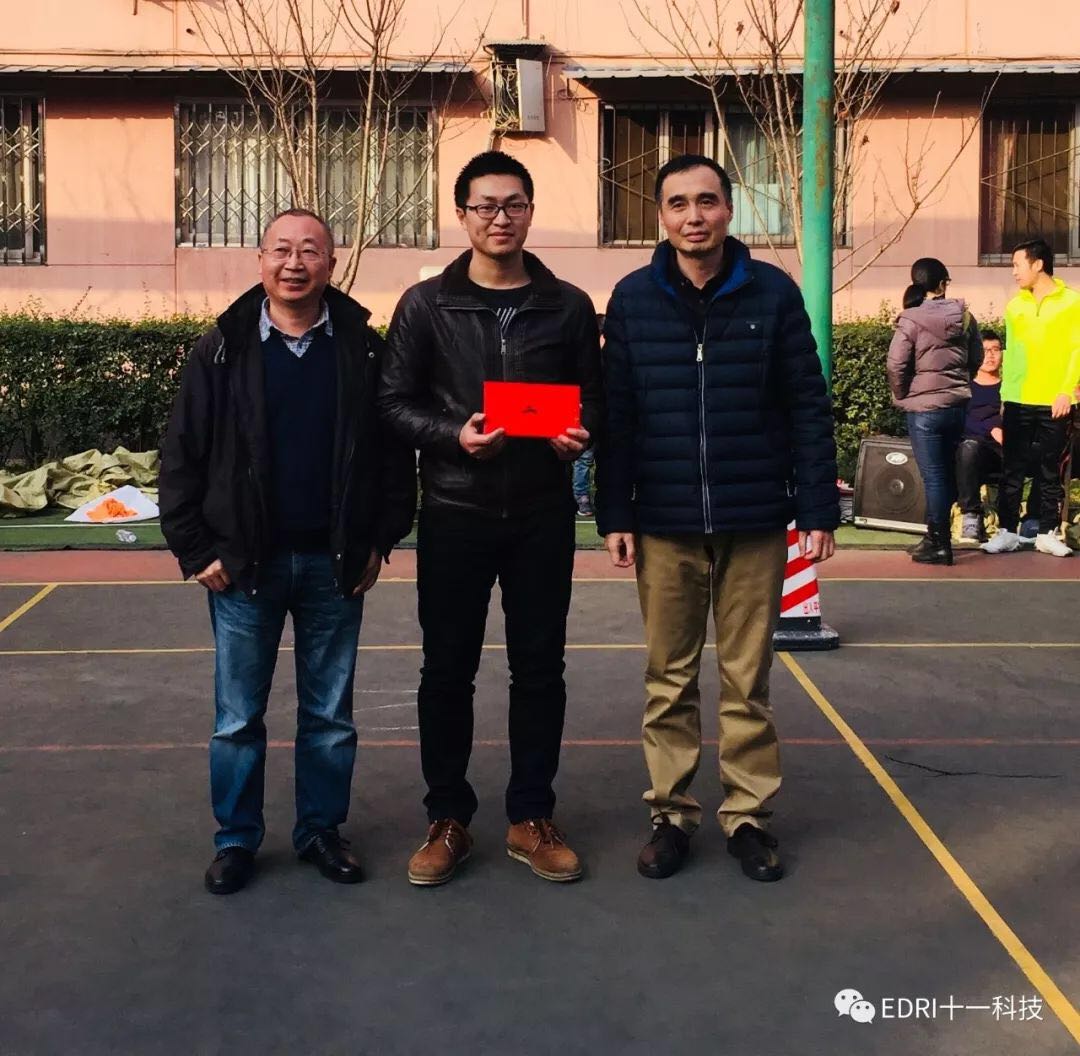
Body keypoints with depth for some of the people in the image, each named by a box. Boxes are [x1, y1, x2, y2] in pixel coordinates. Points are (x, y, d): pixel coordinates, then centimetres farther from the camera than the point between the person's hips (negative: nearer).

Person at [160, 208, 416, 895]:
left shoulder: (365, 349, 1)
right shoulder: (222, 350, 0)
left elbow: (395, 452, 3)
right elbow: (182, 458, 0)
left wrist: (381, 540, -2)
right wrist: (195, 550, -4)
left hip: (336, 564, 1)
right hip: (245, 563, 0)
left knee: (330, 714, 11)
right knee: (238, 716, 8)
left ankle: (322, 829, 27)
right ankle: (237, 839, 23)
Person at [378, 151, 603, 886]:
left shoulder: (568, 306, 5)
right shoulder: (426, 306, 1)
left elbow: (595, 399, 10)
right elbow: (395, 402, 0)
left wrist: (580, 434, -12)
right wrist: (453, 435, -17)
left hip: (542, 515, 1)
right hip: (455, 514, -1)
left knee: (540, 668, 8)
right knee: (448, 670, 6)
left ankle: (533, 818, 22)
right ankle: (448, 819, 21)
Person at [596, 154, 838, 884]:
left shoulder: (773, 292, 0)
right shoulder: (633, 298, 2)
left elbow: (808, 408, 0)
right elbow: (616, 415, 3)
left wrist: (819, 510, -4)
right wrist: (613, 514, -2)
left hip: (755, 523, -1)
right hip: (664, 525, 1)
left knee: (747, 680, 8)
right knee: (669, 680, 9)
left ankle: (748, 814, 21)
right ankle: (672, 813, 21)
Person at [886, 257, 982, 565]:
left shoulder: (911, 319, -13)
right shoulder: (965, 316, 2)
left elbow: (895, 366, -15)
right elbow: (976, 359, 11)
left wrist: (902, 395, 1)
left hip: (925, 407, -5)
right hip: (959, 404, 5)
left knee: (934, 476, 0)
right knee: (946, 472, 16)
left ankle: (940, 545, 4)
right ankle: (935, 536, 26)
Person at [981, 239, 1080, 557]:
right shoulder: (1015, 305, 10)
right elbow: (1010, 351, 13)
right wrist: (1004, 394, 8)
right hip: (1018, 402, 3)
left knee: (1051, 471, 5)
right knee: (1013, 470, 4)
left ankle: (1048, 533, 11)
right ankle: (1007, 531, 8)